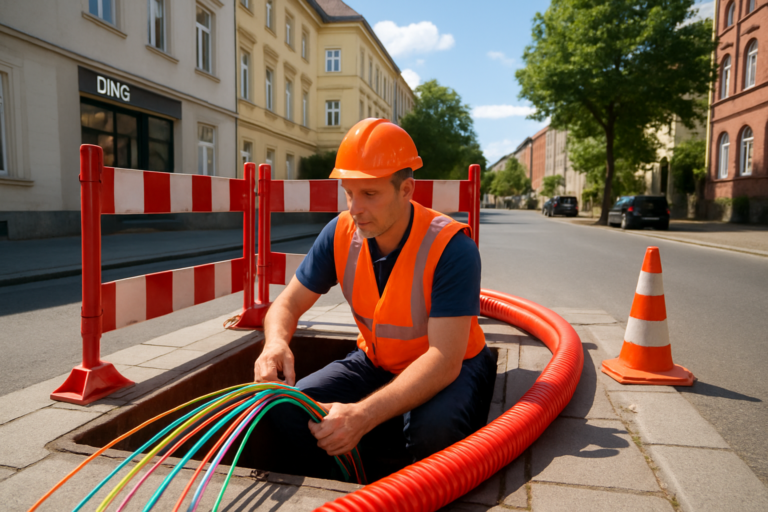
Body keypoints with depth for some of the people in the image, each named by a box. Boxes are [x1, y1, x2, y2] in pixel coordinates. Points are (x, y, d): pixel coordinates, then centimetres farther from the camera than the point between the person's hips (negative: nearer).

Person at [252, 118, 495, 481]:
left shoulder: (450, 248, -27)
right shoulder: (341, 233, -11)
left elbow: (444, 359, -32)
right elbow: (289, 303, -3)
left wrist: (364, 415, -44)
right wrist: (276, 343, -27)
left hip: (452, 369, -3)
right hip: (375, 363, 4)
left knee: (433, 431, -36)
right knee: (288, 410, -18)